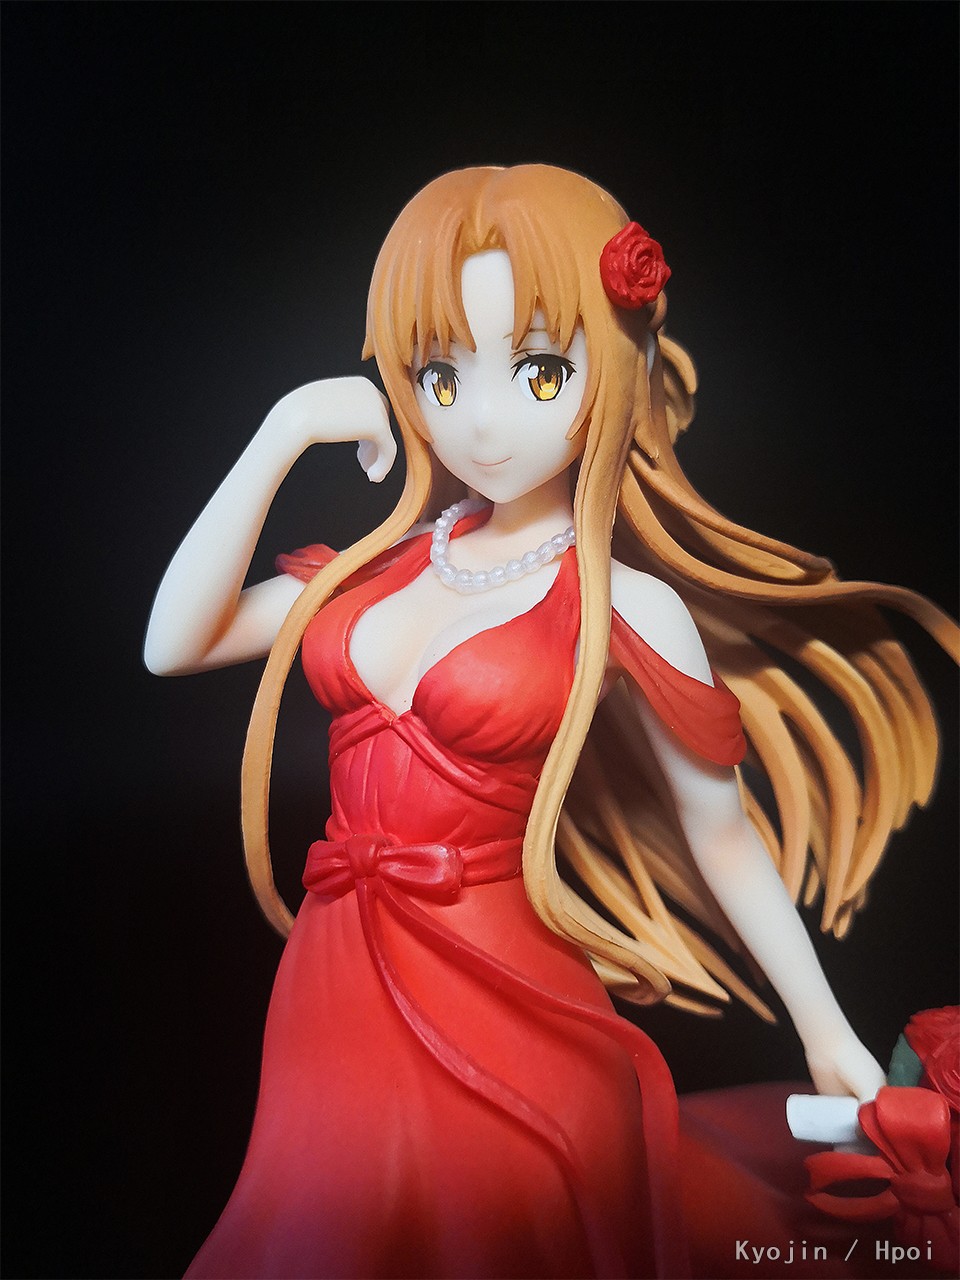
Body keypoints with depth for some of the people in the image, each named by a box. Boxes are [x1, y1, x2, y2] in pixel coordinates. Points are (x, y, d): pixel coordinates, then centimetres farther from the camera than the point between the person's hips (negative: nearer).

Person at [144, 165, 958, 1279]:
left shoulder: (626, 607, -12)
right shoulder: (387, 559, 2)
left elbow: (721, 829, -2)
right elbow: (173, 645, -2)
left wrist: (826, 1032, 6)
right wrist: (283, 432, -7)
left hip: (503, 1010, -5)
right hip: (332, 986, 5)